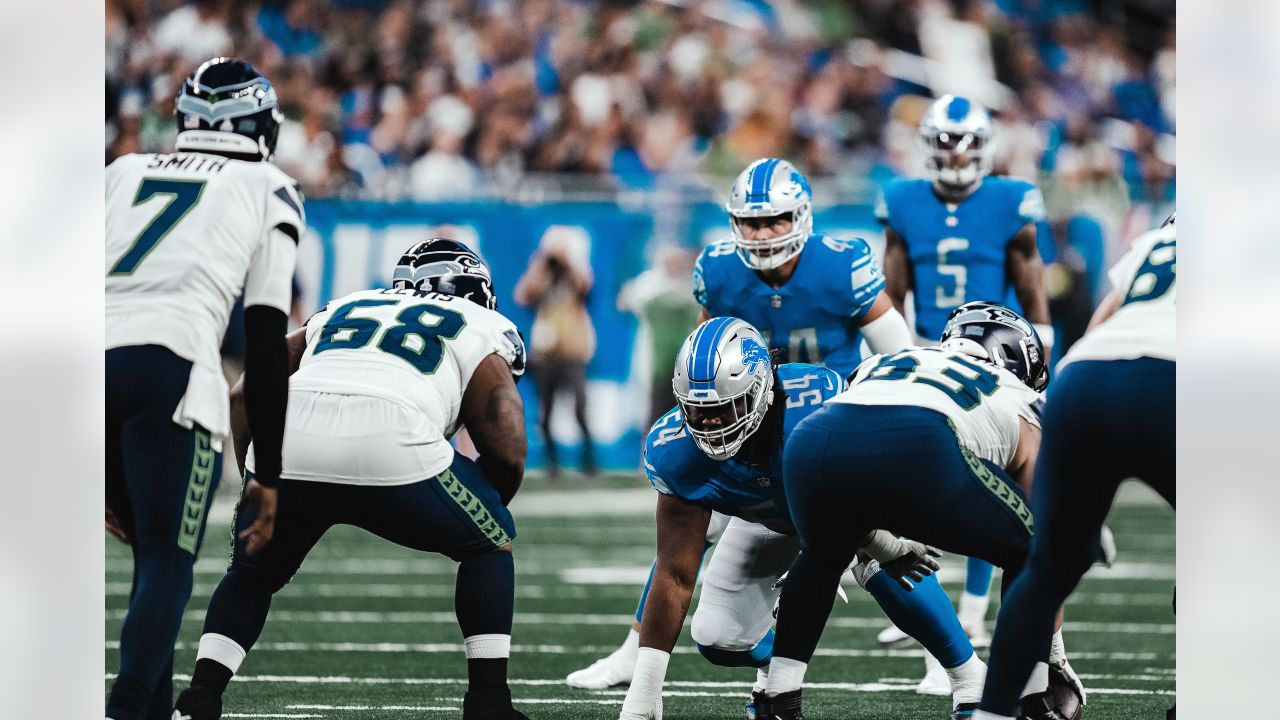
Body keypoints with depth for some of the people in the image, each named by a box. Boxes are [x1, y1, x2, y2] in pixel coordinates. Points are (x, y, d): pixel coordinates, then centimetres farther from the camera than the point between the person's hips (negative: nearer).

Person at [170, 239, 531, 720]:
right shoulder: (482, 333, 26)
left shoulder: (341, 311, 37)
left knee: (252, 575, 31)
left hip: (285, 446, 3)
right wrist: (487, 504, 35)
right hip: (392, 448, -3)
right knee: (490, 542, 24)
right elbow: (508, 454, 15)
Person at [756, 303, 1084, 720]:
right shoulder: (1019, 404, 34)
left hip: (813, 441, 4)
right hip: (912, 451, -4)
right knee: (1030, 552, 23)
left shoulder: (882, 364, 43)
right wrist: (1053, 655, 49)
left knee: (822, 556, 38)